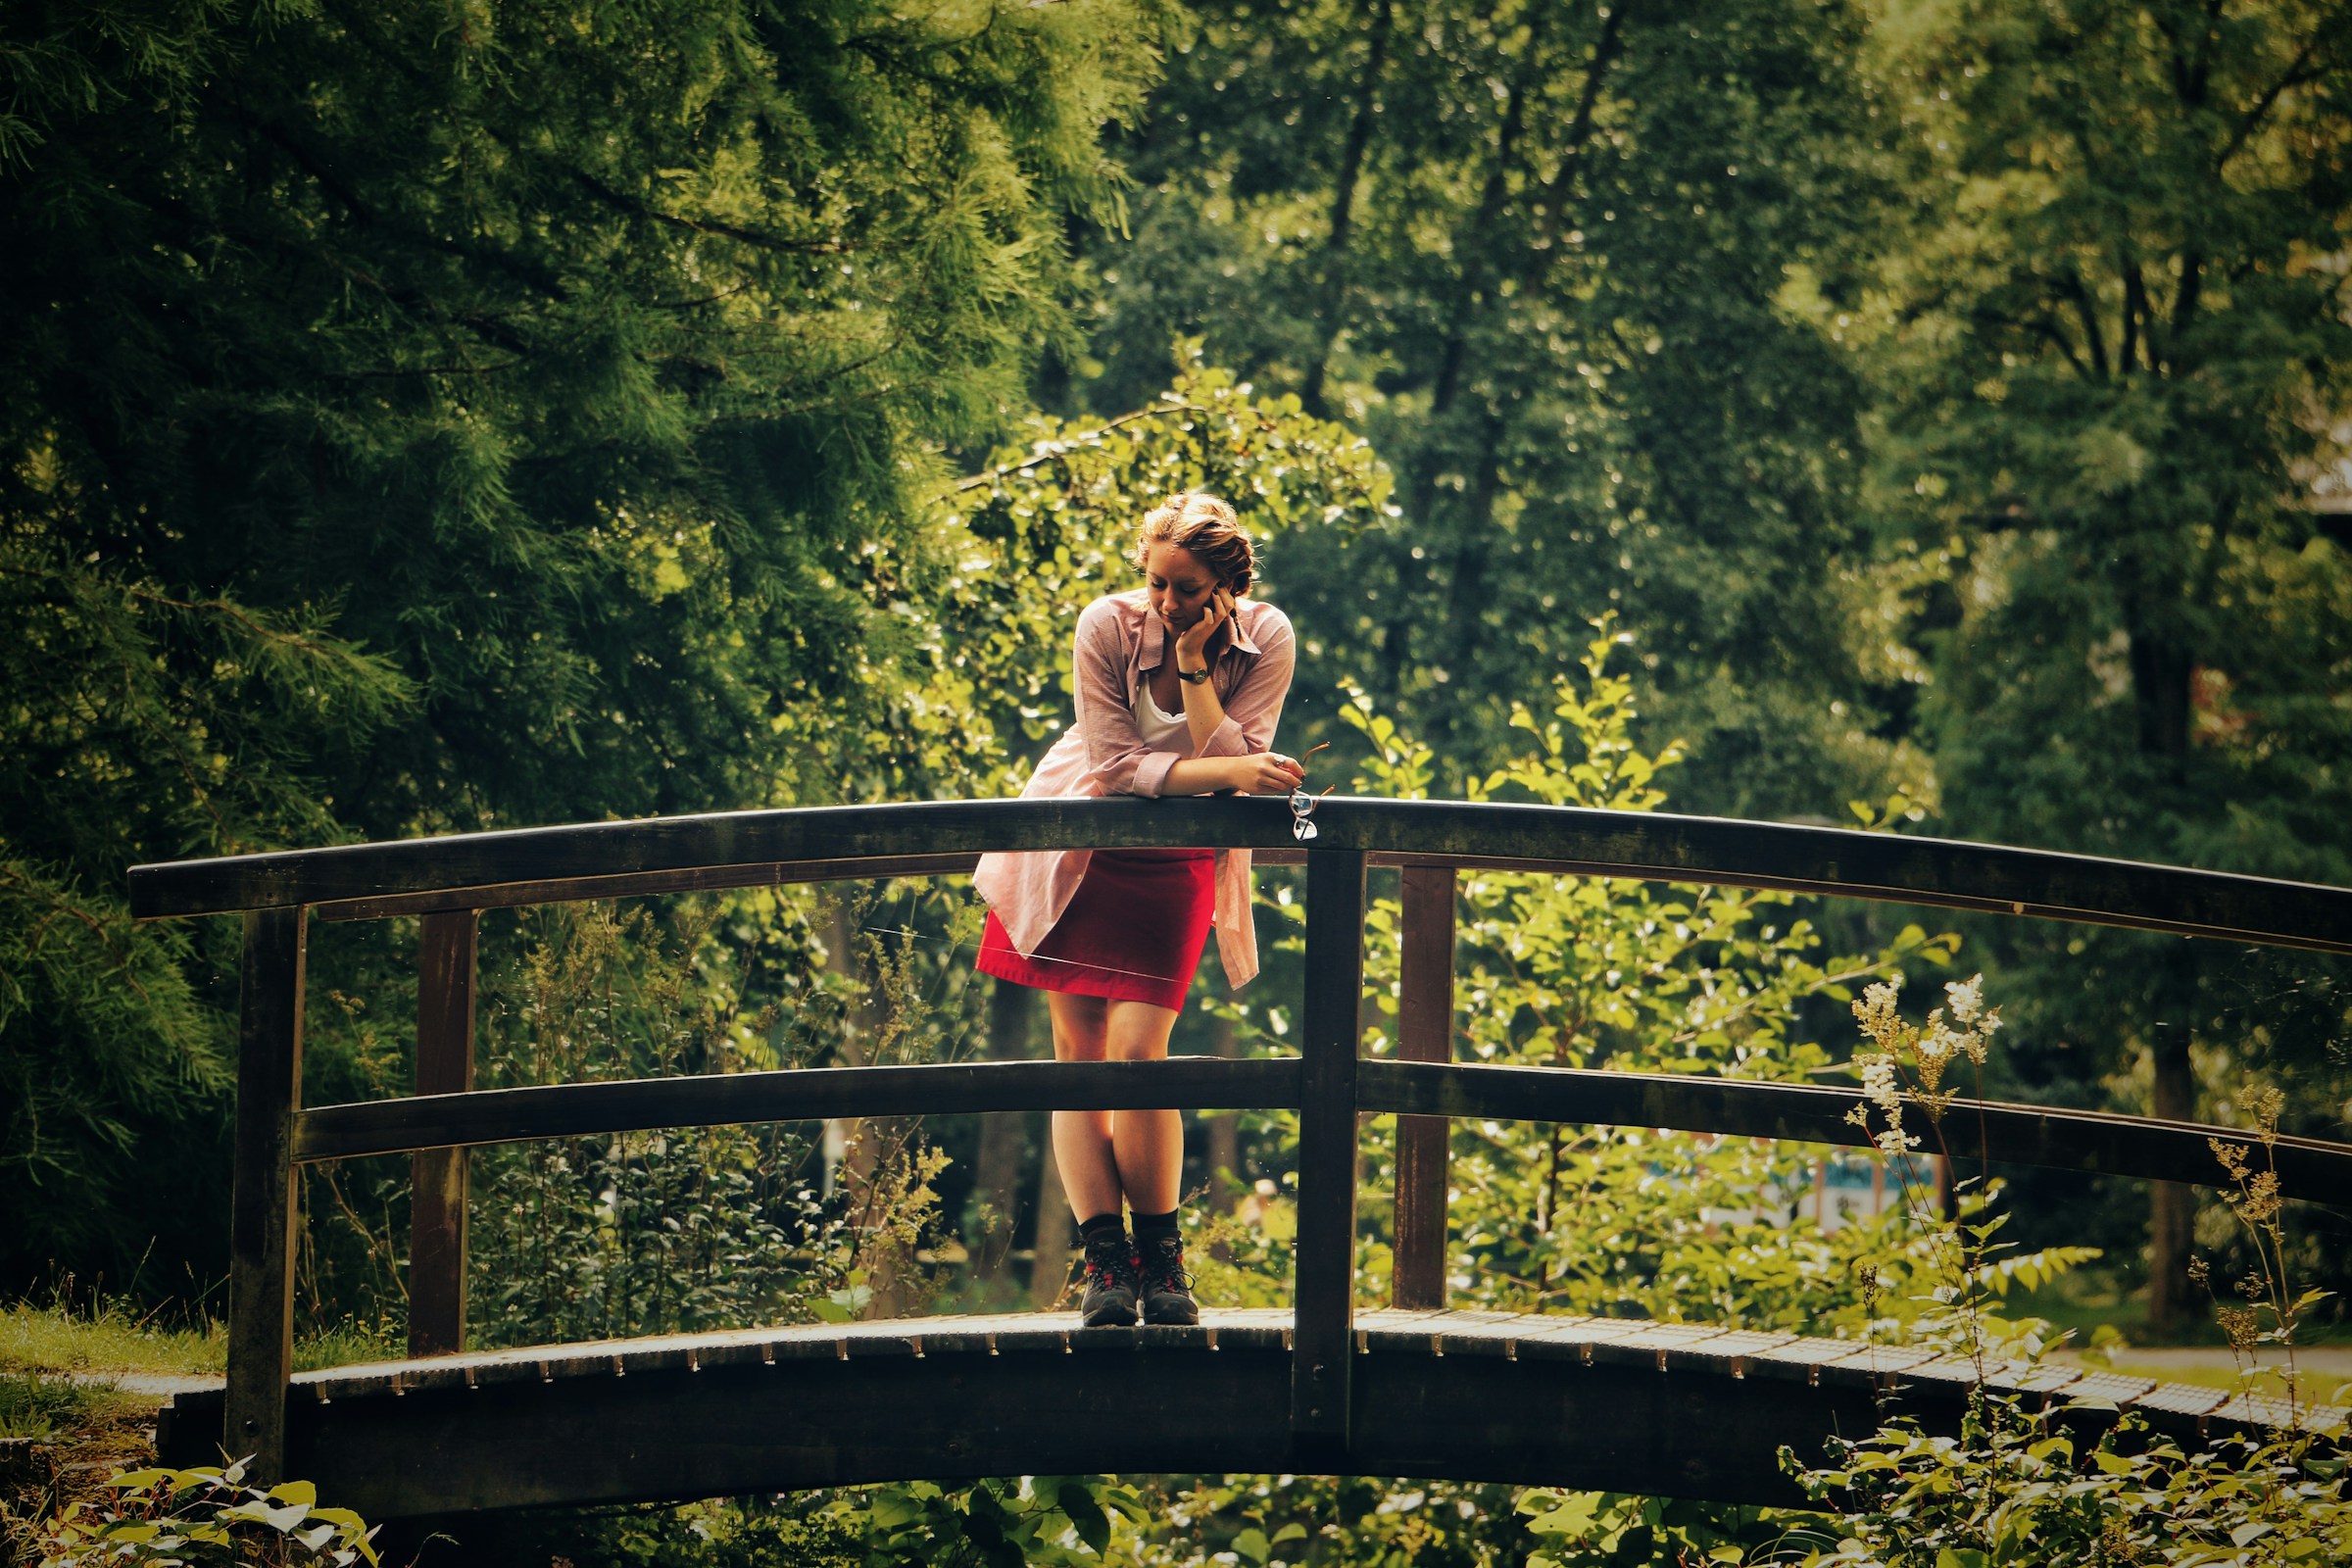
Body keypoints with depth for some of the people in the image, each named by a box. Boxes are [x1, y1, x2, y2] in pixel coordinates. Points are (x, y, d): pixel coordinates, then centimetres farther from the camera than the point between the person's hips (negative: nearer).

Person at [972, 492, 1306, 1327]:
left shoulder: (1265, 640, -15)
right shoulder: (1108, 627, -19)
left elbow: (1237, 772, -21)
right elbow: (1117, 766, -21)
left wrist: (1194, 669, -28)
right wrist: (1224, 771, -32)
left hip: (1177, 864, 0)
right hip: (1081, 848, 0)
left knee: (1136, 1052, -12)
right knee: (1079, 1055, -5)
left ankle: (1161, 1258, 0)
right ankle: (1104, 1264, -6)